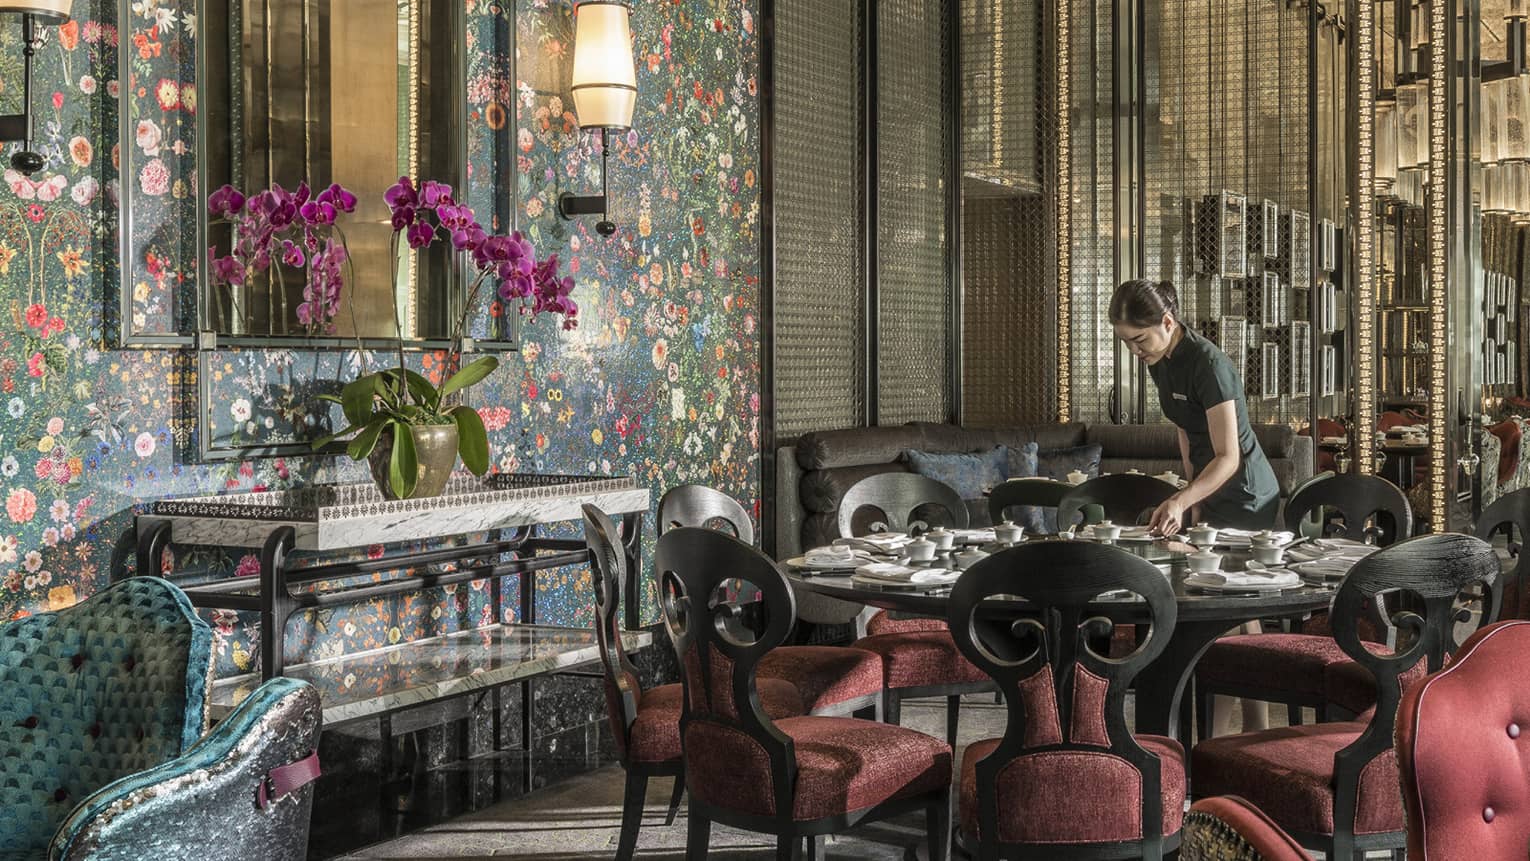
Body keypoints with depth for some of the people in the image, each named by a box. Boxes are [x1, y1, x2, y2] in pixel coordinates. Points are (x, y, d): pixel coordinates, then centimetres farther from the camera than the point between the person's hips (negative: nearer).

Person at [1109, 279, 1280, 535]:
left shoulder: (1209, 365, -25)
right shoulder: (1159, 362, 1)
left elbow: (1228, 459, -28)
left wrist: (1179, 502, -41)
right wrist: (1194, 500, -1)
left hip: (1243, 498, -8)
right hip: (1209, 493, 8)